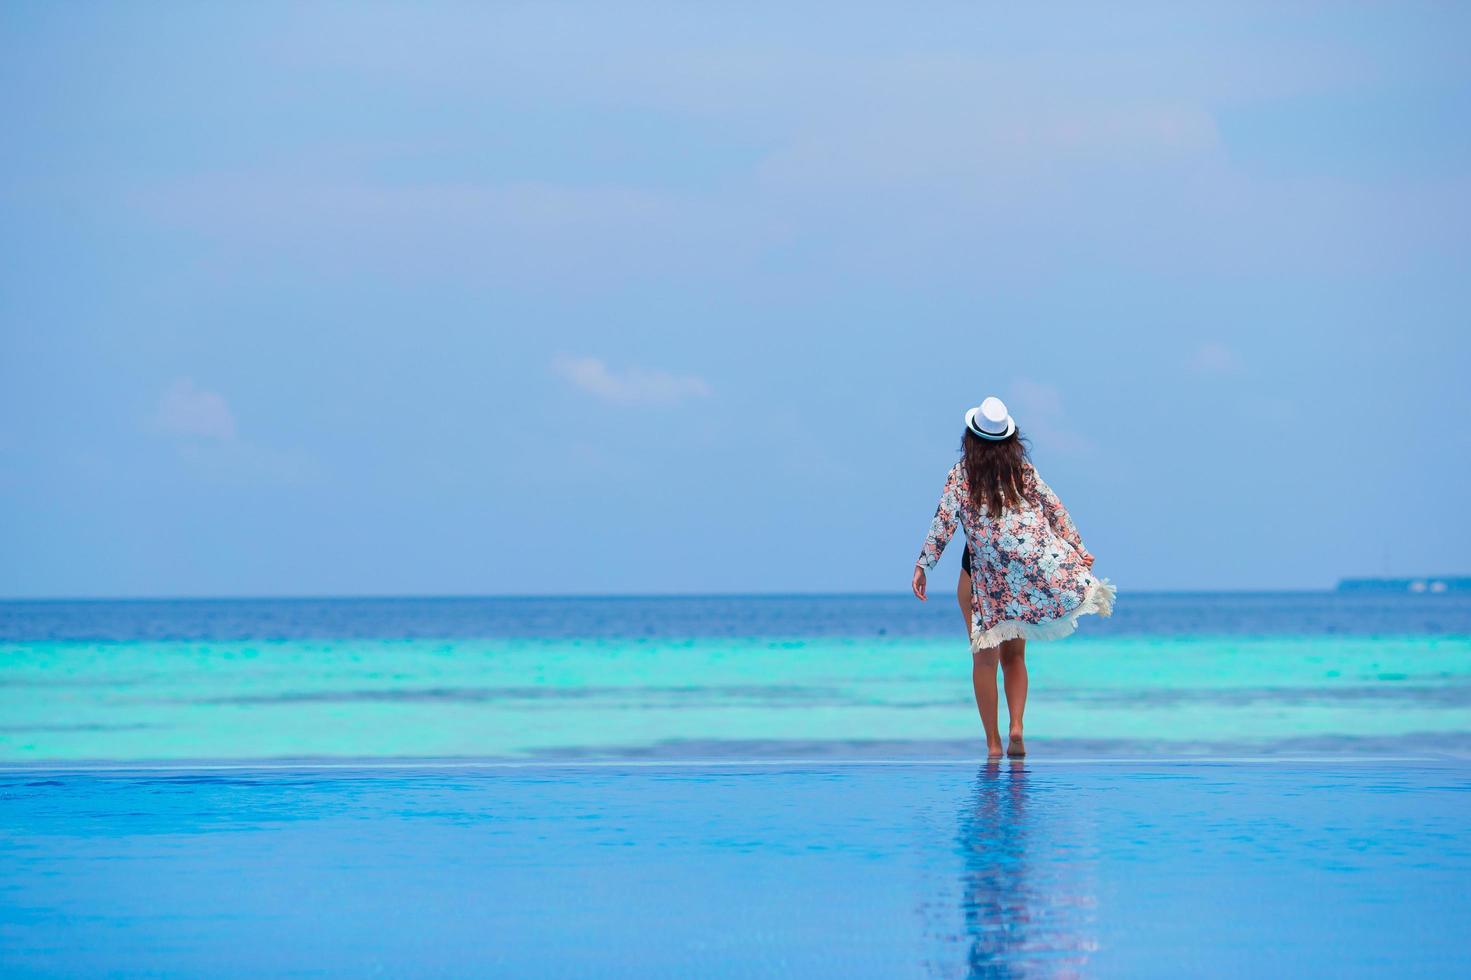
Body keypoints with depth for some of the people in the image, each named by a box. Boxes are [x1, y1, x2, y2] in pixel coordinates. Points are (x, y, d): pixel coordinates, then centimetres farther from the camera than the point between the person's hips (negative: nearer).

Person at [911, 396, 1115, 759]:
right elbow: (1055, 508, 5)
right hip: (1034, 568, 2)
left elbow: (944, 521, -10)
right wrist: (1078, 550, 10)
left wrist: (922, 565, -9)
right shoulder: (1022, 468, 5)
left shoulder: (961, 473, -2)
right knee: (1014, 655, 15)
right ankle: (1016, 728, -4)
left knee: (985, 658, 6)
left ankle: (993, 743, 2)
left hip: (982, 573, -2)